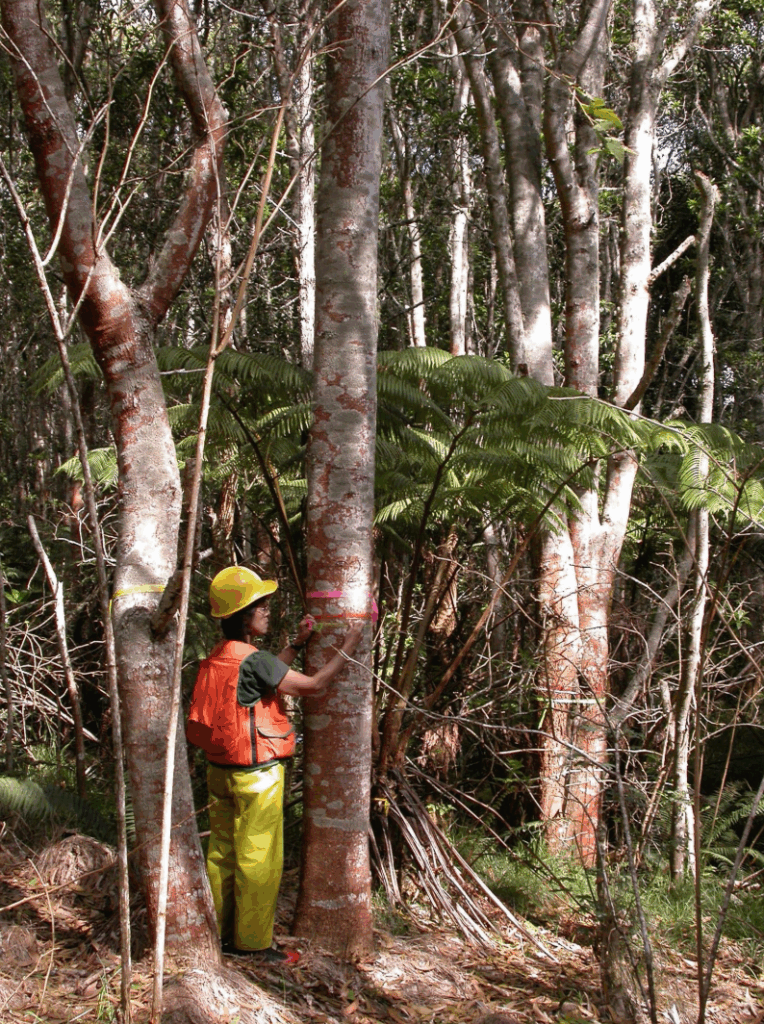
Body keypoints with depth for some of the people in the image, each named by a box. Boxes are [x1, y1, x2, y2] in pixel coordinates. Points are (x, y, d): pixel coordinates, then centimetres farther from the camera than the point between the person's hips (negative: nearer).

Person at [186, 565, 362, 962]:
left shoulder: (217, 658, 5)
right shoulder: (251, 659, -21)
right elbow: (312, 685, -16)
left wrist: (297, 643, 19)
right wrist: (346, 649, -5)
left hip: (221, 771, 9)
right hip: (257, 776, -9)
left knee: (222, 855, 16)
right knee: (258, 861, 3)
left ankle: (220, 935, 27)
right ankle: (254, 944, 12)